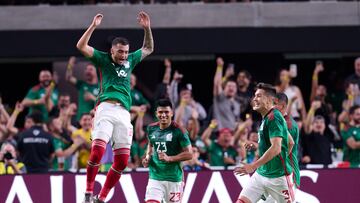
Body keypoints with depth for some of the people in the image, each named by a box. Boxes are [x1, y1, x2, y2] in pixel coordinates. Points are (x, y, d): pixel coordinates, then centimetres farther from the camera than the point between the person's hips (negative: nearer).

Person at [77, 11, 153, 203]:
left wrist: (147, 28, 23)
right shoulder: (102, 59, 12)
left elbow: (148, 49, 36)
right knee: (97, 151, -21)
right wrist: (93, 26, -6)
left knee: (122, 160, -2)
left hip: (124, 113, 4)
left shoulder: (129, 61, 23)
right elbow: (81, 46, 1)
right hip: (106, 109, -4)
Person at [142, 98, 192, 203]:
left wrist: (169, 158, -20)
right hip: (155, 177, 3)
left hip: (174, 178, -3)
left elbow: (189, 154, -10)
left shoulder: (178, 131, -10)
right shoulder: (151, 129, 5)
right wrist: (148, 157, 7)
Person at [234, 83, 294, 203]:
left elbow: (276, 148, -26)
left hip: (277, 175, -9)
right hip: (260, 174, 9)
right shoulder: (266, 118, 12)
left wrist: (253, 166, -28)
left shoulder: (273, 117, -16)